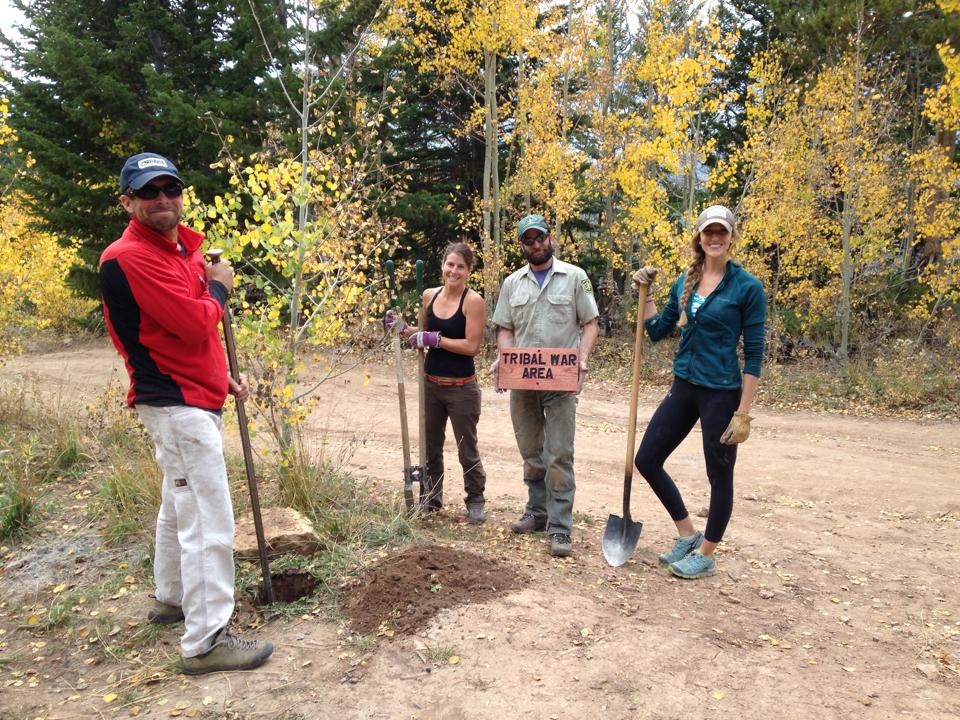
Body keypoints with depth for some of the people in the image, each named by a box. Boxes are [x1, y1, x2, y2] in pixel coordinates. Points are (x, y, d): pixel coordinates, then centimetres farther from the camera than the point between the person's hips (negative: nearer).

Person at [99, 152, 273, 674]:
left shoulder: (181, 250, 13)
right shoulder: (130, 257, -17)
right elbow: (195, 322, -24)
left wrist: (221, 378, 13)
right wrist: (218, 286, -6)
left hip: (193, 399, 11)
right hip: (176, 406, -10)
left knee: (180, 506, 22)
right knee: (208, 522, -8)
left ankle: (171, 600, 40)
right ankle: (205, 641, 3)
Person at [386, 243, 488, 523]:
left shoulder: (473, 301, -13)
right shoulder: (430, 295, 4)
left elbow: (472, 346, -20)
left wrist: (435, 339, -20)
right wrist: (402, 328, 1)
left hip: (461, 388, -5)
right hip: (430, 384, 6)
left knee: (467, 449, 7)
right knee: (430, 446, 16)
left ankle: (475, 501, 26)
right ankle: (431, 498, 33)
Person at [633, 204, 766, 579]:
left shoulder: (747, 287, -10)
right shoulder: (685, 282, 6)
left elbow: (753, 354, -10)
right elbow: (658, 331, 14)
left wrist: (743, 412, -14)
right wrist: (645, 293, 3)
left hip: (721, 393, -6)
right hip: (683, 387, 7)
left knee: (719, 475, 8)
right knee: (647, 459, 9)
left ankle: (706, 555, 27)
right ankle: (688, 534, 28)